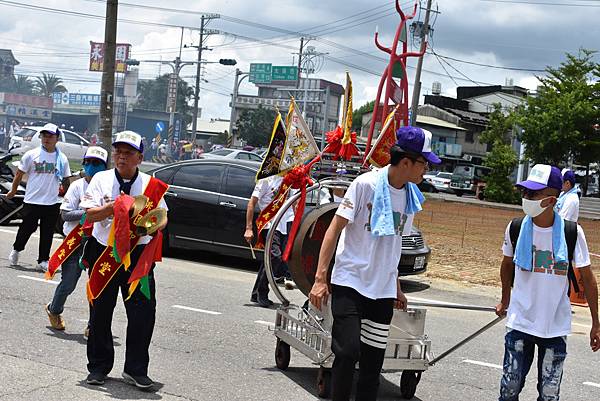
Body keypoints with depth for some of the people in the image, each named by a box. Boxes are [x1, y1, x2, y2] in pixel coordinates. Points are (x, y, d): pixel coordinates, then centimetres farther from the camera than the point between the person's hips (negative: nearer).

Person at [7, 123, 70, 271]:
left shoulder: (62, 158, 4)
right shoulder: (31, 155, -3)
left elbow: (67, 178, 15)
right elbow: (19, 174, 6)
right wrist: (13, 191, 11)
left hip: (52, 203, 2)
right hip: (32, 201, -2)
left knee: (47, 233, 6)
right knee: (27, 228, 4)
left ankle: (43, 260, 15)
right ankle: (16, 250, 30)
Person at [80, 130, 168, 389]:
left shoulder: (151, 185, 5)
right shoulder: (101, 179, 4)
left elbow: (162, 218, 9)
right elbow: (89, 214, -6)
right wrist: (114, 206, -20)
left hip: (138, 254, 0)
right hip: (104, 253, 0)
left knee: (143, 313, -5)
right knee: (100, 312, 6)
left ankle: (136, 370, 7)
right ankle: (99, 367, 21)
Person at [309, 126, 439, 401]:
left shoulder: (411, 195, 7)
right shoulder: (366, 184, -11)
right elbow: (335, 228, -9)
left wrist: (396, 287, 21)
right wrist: (320, 278, -14)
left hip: (382, 290, 6)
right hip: (349, 283, -6)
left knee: (373, 362, 6)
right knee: (347, 352, -14)